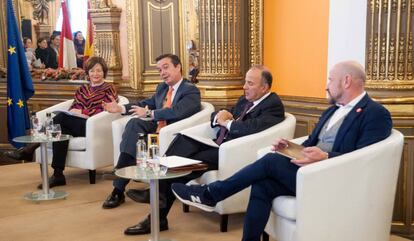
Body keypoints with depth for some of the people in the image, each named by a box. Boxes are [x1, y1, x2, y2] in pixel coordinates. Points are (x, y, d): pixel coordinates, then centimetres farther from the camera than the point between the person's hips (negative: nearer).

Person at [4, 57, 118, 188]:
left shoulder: (109, 89, 7)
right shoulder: (82, 89, 25)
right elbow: (73, 108, 16)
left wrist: (82, 112, -13)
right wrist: (72, 112, -9)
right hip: (76, 124, 6)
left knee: (60, 118, -28)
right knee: (61, 130, -31)